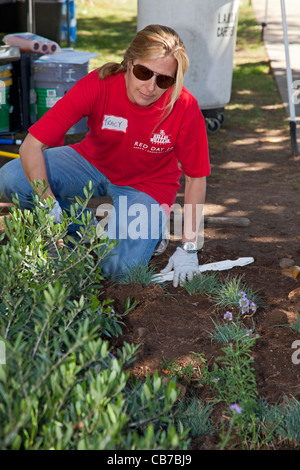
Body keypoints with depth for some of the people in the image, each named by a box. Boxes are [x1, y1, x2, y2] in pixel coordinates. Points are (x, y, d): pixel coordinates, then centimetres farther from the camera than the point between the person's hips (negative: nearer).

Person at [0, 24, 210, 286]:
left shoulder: (185, 108, -27)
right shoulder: (97, 85, -28)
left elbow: (196, 179, -14)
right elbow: (31, 146, -27)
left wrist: (188, 249, -16)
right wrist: (49, 207, -39)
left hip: (146, 185, -2)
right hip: (93, 163, 2)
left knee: (119, 267, -25)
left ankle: (150, 227, 11)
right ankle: (81, 230, 4)